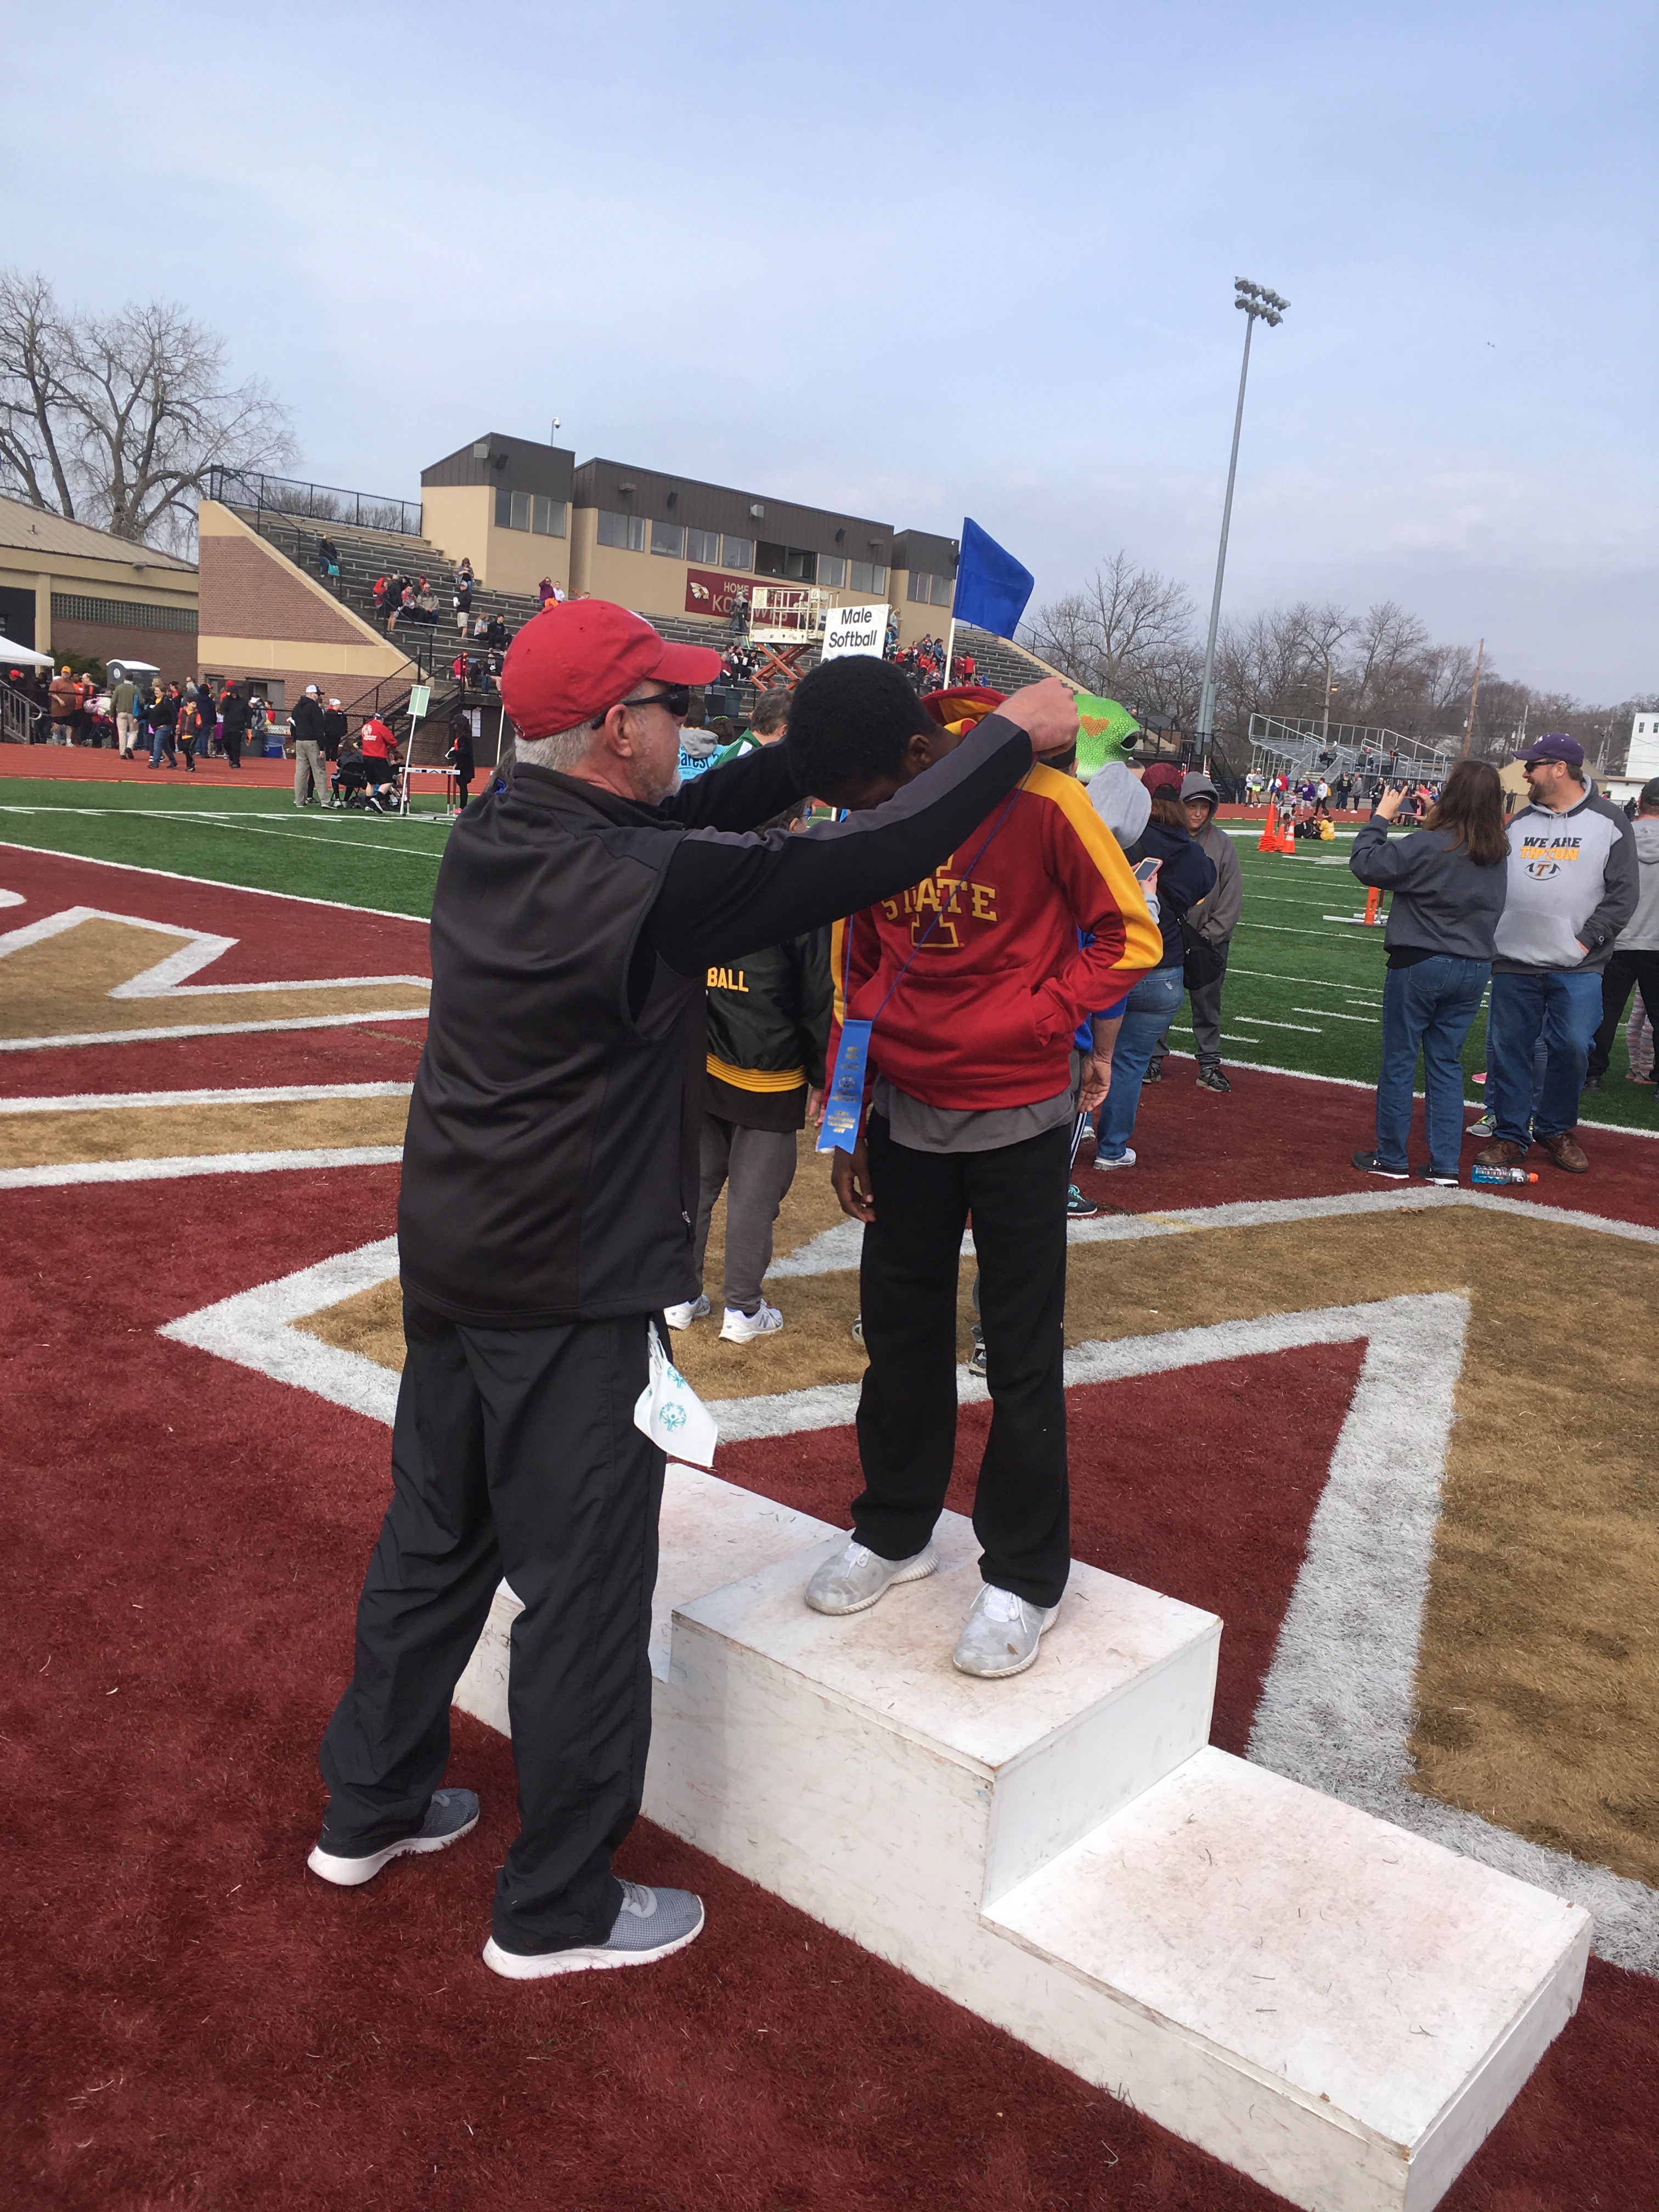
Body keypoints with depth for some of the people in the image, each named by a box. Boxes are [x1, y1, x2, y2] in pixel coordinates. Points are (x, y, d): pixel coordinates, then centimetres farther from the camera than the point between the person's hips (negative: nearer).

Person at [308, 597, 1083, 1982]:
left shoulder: (490, 840, -1)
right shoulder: (644, 886, -24)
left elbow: (701, 816, 9)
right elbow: (867, 862, -19)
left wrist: (852, 738, 11)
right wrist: (1013, 736, -5)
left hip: (452, 1260, 8)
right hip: (578, 1297, -8)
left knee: (433, 1543, 23)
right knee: (585, 1596, 7)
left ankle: (370, 1811, 42)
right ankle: (557, 1911, 25)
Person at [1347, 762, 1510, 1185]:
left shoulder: (1429, 844, -18)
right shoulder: (1499, 853, 3)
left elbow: (1366, 865, -15)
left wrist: (1381, 817, -4)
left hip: (1419, 965, -6)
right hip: (1474, 968, 6)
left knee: (1398, 1062, 6)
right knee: (1446, 1063, 13)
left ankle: (1391, 1158, 14)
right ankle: (1445, 1165, 13)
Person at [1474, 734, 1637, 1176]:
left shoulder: (1608, 822, 0)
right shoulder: (1518, 821, 10)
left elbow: (1622, 894, -3)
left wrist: (1585, 942, -10)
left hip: (1578, 969, -3)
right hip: (1513, 963, 3)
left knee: (1572, 1047, -4)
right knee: (1507, 1049, 5)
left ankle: (1555, 1128, 17)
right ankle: (1511, 1134, 17)